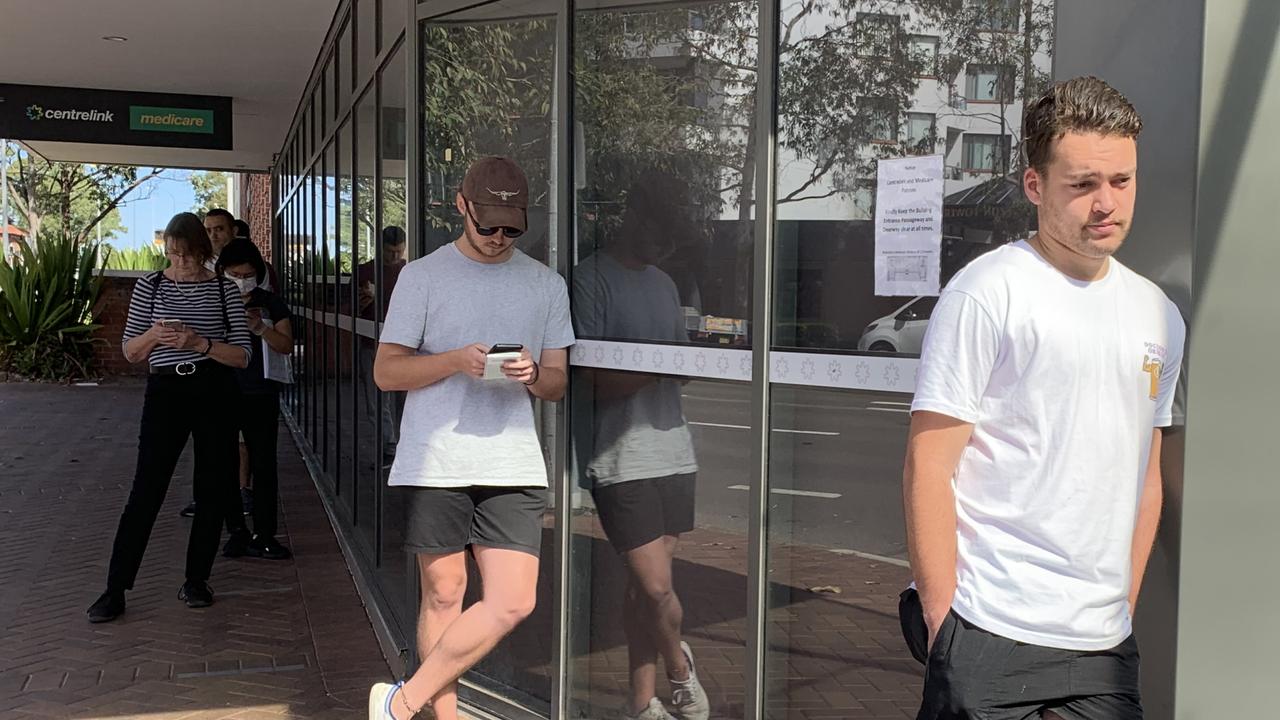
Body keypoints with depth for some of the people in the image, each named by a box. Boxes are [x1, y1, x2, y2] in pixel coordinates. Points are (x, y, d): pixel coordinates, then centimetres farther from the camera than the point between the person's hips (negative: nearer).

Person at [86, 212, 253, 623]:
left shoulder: (224, 290, 2)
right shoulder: (151, 286, 5)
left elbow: (242, 356, 0)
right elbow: (130, 352, 8)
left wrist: (200, 343, -16)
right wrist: (154, 335, -13)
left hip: (214, 393, 0)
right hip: (165, 392, 0)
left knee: (213, 492, 5)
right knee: (146, 490, -4)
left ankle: (197, 580, 19)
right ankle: (115, 589, 3)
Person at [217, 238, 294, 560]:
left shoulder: (270, 303, 5)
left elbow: (287, 345, 0)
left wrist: (261, 328, -17)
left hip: (260, 396, 0)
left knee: (263, 464, -1)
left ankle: (263, 536, 5)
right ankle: (237, 531, 13)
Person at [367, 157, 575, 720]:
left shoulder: (547, 284, 12)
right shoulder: (422, 275, 4)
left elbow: (557, 382, 14)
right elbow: (386, 372, 1)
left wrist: (533, 375, -9)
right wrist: (456, 361, -15)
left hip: (514, 466, 2)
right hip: (435, 464, -2)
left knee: (513, 602, -6)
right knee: (444, 595, 5)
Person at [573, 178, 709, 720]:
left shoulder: (665, 284, 18)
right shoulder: (592, 279, -7)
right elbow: (594, 381, -14)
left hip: (673, 452, 7)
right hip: (622, 460, -7)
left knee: (646, 583, 11)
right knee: (656, 587, -5)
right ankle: (680, 669, 24)